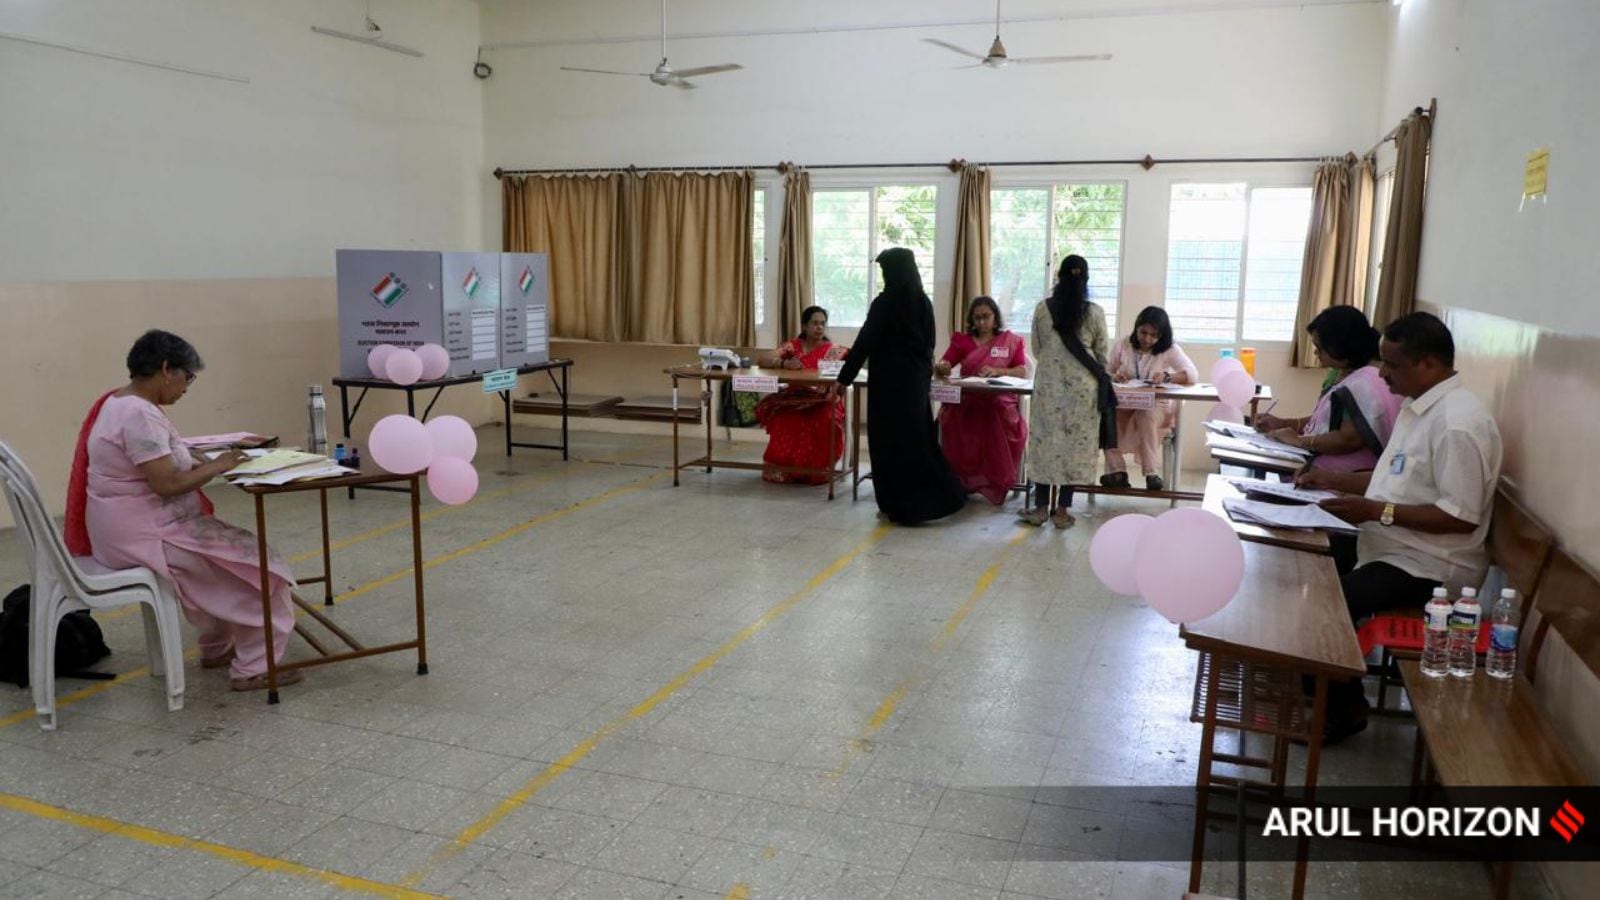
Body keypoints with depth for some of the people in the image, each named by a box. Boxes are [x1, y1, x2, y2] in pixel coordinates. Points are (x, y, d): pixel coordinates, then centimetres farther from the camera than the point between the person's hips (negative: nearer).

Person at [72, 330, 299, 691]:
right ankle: (255, 668, 2)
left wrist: (202, 465, 2)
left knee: (228, 553, 20)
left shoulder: (122, 403, 11)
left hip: (136, 524, 11)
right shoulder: (140, 414, -23)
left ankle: (218, 648, 28)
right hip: (141, 533, -11)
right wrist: (216, 467, -13)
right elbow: (167, 484, -27)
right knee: (254, 561, -5)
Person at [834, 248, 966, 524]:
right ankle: (938, 498, 14)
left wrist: (845, 377, -9)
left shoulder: (884, 303, -14)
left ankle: (901, 507, 5)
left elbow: (865, 342, -14)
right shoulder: (923, 301, 6)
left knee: (891, 441, 1)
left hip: (890, 380, -6)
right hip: (918, 377, 7)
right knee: (918, 437, 14)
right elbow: (929, 342, 14)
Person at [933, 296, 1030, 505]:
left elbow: (1023, 372, 0)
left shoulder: (1012, 340, 12)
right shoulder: (962, 340, 15)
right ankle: (958, 480, -18)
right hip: (966, 403, 1)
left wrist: (997, 371, -18)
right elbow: (940, 366, 5)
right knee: (949, 419, -32)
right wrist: (941, 368, -21)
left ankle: (996, 483, -14)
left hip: (999, 403, -1)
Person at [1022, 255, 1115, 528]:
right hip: (1082, 386, -1)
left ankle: (1042, 508, 9)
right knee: (1075, 443, 5)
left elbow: (1037, 349, 8)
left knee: (1047, 441, 8)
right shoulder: (1095, 312, -4)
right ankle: (1061, 510, 8)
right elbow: (1101, 354, 4)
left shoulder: (1043, 309, -2)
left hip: (1049, 383, 1)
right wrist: (1099, 377, 21)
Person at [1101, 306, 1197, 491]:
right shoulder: (1121, 346, 2)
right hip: (1124, 403, 2)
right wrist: (1114, 376, -18)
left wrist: (1167, 377, -30)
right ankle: (1117, 471, -27)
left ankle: (1152, 473, -32)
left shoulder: (1170, 350, -3)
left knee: (1146, 416, -37)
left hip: (1156, 405, -1)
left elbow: (1193, 374, -12)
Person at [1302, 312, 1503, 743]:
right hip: (1393, 550, 10)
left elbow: (1462, 517, -25)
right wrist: (1337, 479, 8)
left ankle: (1344, 709, 4)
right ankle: (1328, 690, 15)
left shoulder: (1458, 423, -23)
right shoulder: (1419, 405, 9)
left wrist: (1378, 511, -25)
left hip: (1428, 567, -10)